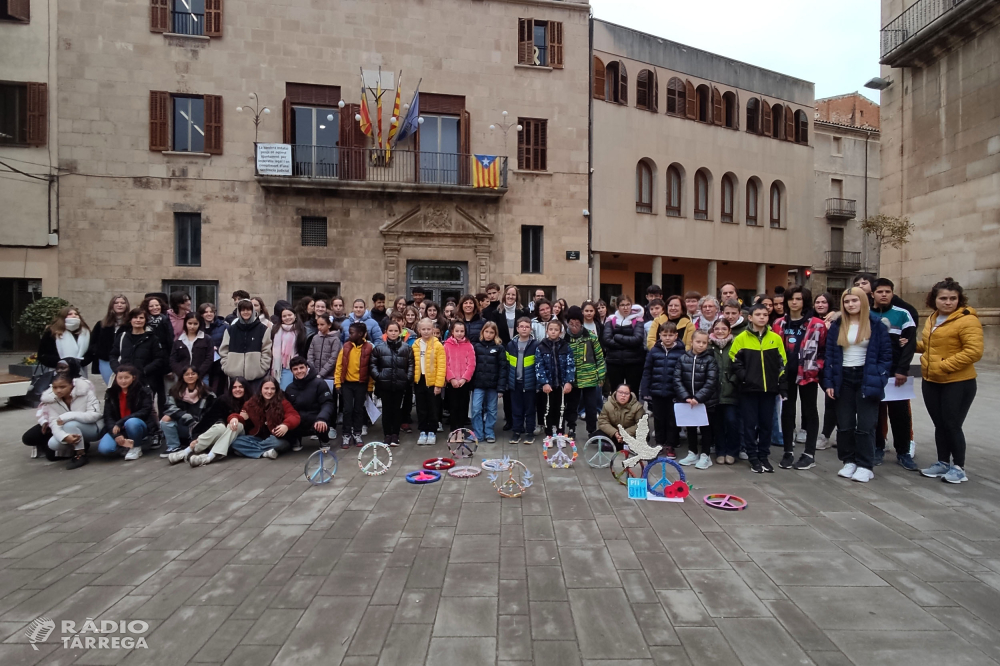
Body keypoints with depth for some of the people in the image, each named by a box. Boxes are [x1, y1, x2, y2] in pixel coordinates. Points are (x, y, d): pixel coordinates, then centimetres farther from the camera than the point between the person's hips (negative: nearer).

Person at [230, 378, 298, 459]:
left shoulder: (282, 402, -5)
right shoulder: (252, 402, 6)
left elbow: (294, 416, -16)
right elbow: (242, 417, 12)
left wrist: (286, 425, -38)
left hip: (275, 439, -4)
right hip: (257, 438, 4)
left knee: (278, 443, -39)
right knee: (234, 441, -19)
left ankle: (250, 449, -15)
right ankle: (265, 453, -24)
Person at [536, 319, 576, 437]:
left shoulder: (566, 347, 1)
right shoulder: (541, 347, -2)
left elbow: (571, 365, -3)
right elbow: (539, 367, -7)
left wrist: (569, 382, -14)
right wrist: (544, 383, -17)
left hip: (561, 384, 1)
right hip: (547, 384, -1)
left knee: (560, 409, 11)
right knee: (549, 409, 8)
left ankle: (561, 434, 22)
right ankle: (548, 434, 19)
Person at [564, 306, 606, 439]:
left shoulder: (590, 336, -4)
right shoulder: (564, 338, -3)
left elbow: (600, 357, 1)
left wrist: (601, 376, 0)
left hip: (589, 378, -1)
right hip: (571, 379, 1)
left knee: (591, 407, 6)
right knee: (571, 406, 12)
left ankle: (592, 432, 20)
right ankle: (571, 430, 27)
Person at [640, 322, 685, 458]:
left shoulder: (681, 352, -6)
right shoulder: (654, 351, 0)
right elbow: (646, 372, 0)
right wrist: (645, 391, -4)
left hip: (673, 394, -2)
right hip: (657, 393, 2)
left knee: (672, 420, 9)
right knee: (659, 420, 15)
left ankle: (670, 446, 23)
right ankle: (660, 444, 30)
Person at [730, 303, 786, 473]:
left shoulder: (775, 338, 5)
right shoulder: (741, 338, -2)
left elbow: (781, 363, 9)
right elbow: (734, 361, -1)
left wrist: (782, 385, 4)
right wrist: (744, 377, -11)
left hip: (769, 389, 2)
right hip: (749, 389, -2)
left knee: (767, 424, 10)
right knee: (750, 424, 3)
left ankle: (764, 456, 22)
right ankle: (753, 458, 14)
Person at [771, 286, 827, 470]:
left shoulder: (817, 324, -3)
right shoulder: (779, 324, 8)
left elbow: (824, 349, -1)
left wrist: (816, 368, -9)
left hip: (807, 375, -3)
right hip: (786, 374, 3)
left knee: (809, 412, 7)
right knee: (787, 411, 9)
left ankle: (809, 453, 15)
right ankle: (788, 451, 18)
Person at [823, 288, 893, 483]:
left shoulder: (876, 324, -2)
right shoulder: (836, 326, 5)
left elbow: (886, 354, -1)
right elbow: (830, 355, 5)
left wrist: (879, 378, -10)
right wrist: (829, 381, -1)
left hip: (867, 379, -3)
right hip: (843, 379, 3)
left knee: (865, 425, 1)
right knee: (844, 424, 8)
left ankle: (865, 466, 11)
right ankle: (849, 461, 20)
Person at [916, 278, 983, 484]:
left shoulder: (967, 320, -13)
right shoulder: (932, 319, 10)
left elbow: (973, 352, -21)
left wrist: (943, 366, -23)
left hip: (958, 383, -6)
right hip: (930, 382, 7)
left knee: (952, 425, 1)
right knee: (940, 425, 14)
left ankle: (958, 467, 17)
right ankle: (943, 463, 26)